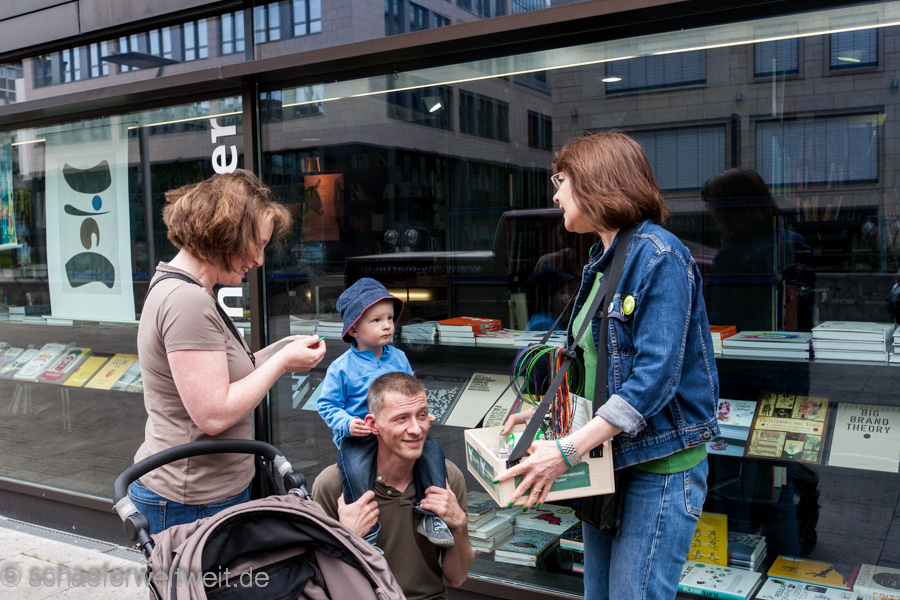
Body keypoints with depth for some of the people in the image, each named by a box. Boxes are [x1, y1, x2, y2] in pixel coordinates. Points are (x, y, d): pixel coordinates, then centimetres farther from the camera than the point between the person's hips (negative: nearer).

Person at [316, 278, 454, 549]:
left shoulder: (399, 357, 10)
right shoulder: (341, 368, -5)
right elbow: (327, 405, -1)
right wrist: (347, 424, -19)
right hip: (357, 435, -4)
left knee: (432, 448, -16)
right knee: (356, 470, -31)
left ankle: (430, 515, -9)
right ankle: (367, 532, -15)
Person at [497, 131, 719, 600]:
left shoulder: (659, 256, -16)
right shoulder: (602, 261, 13)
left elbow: (655, 375, -24)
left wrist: (568, 450, -27)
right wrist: (545, 411, 8)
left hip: (660, 464, -9)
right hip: (606, 459, 9)